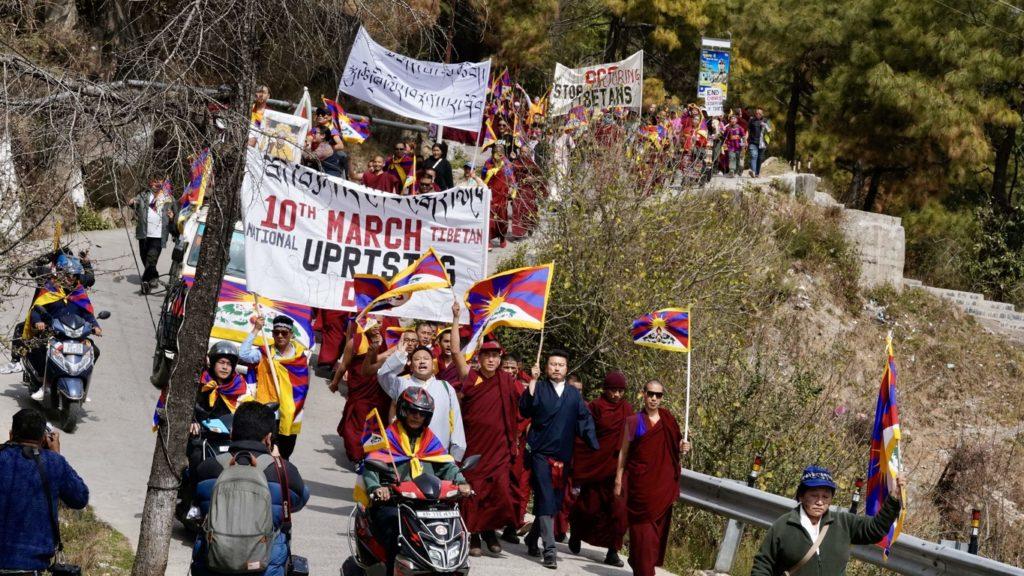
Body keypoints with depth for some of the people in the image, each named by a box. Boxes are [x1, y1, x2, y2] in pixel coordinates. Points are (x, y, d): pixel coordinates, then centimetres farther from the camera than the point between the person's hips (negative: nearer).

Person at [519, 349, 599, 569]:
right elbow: (525, 410, -14)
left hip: (563, 455, 4)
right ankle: (549, 550, -13)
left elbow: (585, 420, 11)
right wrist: (533, 381, -19)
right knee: (545, 500, -11)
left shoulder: (574, 394, 13)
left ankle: (533, 537, 30)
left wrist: (595, 448, 2)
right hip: (541, 452, -4)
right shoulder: (539, 388, 1)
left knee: (556, 501, 9)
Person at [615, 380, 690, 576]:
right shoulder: (634, 421, 1)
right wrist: (619, 479, -2)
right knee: (642, 527, -6)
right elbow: (624, 452, 3)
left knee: (659, 526, 3)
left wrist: (682, 448, -4)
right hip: (639, 483, -3)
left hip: (663, 484, 3)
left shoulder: (668, 421, 9)